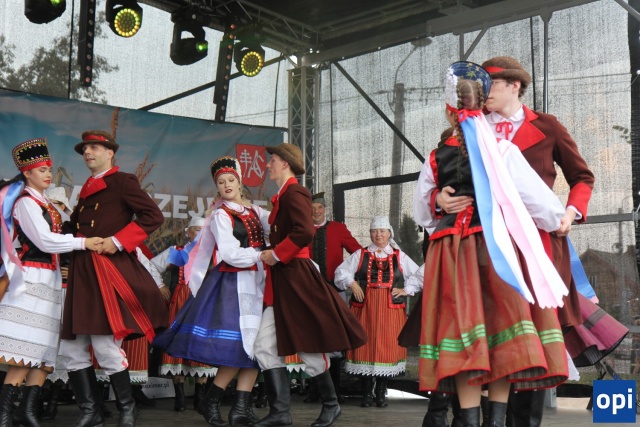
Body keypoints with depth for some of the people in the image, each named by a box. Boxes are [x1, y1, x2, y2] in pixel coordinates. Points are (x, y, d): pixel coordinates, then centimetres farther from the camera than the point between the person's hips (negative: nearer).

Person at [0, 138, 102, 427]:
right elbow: (46, 241, -16)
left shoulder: (44, 203, 19)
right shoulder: (25, 202, -8)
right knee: (27, 350, -13)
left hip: (50, 278, 9)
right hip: (32, 277, -9)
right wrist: (84, 243, -14)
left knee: (46, 350, 4)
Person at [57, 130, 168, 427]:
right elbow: (75, 227, 20)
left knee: (106, 347, -9)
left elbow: (153, 216, -11)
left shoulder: (122, 181, -1)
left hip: (109, 272, -8)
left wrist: (118, 241, -15)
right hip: (82, 274, 8)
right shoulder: (87, 188, 21)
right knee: (72, 349, 5)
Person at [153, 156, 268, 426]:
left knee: (253, 346, 1)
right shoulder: (220, 215, -4)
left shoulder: (255, 212, 16)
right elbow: (229, 254, -13)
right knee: (237, 348, -10)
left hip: (254, 283, 6)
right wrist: (261, 255, -9)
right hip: (232, 284, -6)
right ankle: (210, 402, 8)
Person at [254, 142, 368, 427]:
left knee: (308, 347, 1)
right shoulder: (283, 196, 18)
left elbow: (304, 232, -26)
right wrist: (272, 255, 8)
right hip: (282, 283, 10)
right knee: (265, 346, 2)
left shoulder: (294, 193, -12)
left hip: (297, 279, -10)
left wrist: (276, 254, -17)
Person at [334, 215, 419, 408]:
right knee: (365, 345, -2)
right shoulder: (360, 255, 10)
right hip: (364, 307, 0)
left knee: (387, 346, -1)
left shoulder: (399, 256, 11)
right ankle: (366, 393, 7)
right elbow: (341, 272, 7)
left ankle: (381, 393, 11)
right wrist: (352, 284, -8)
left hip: (390, 308, 0)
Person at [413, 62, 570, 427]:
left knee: (464, 332, 2)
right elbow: (544, 206, -2)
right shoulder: (504, 152, -3)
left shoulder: (436, 159, 4)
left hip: (451, 253, 2)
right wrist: (561, 218, 18)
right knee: (503, 331, 6)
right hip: (499, 248, -1)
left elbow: (422, 214, 15)